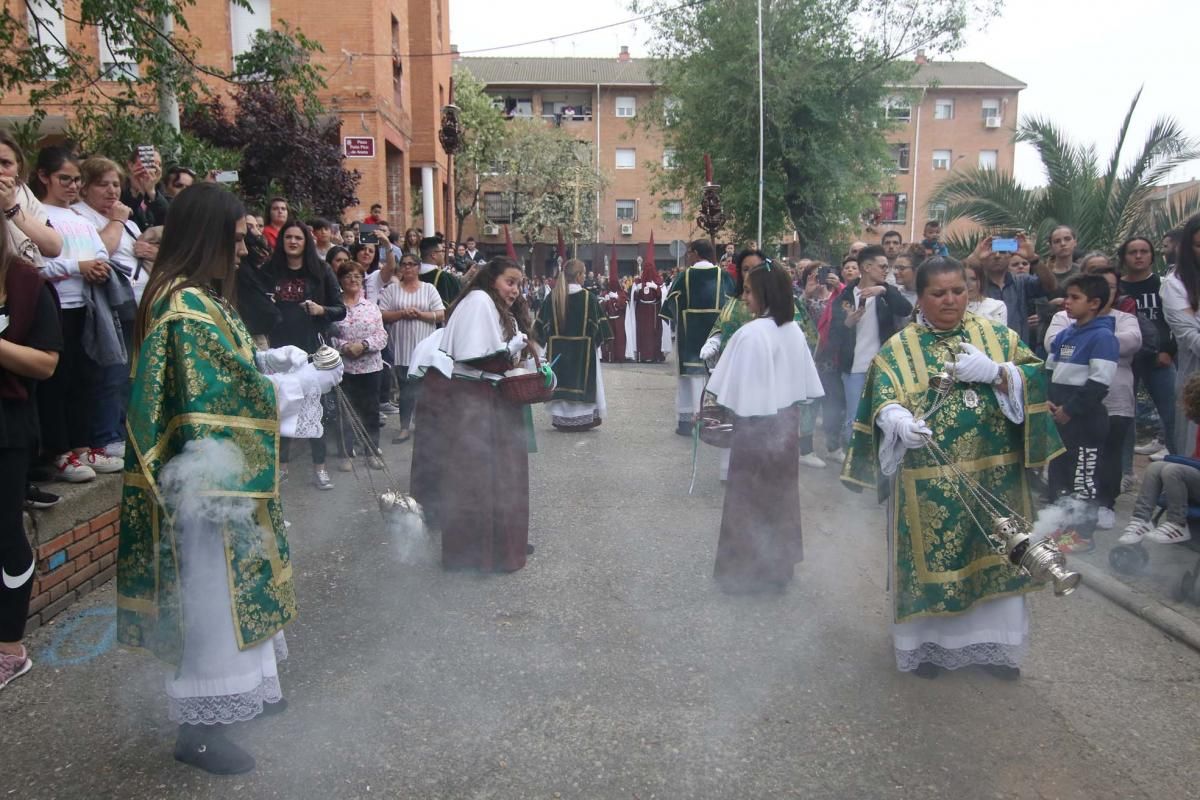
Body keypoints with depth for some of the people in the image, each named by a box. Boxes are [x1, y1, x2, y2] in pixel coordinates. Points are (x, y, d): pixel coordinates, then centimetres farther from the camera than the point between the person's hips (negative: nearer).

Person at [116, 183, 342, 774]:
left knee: (233, 583, 20)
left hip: (222, 472, 10)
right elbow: (228, 398, -22)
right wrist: (306, 382, -12)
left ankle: (240, 687, 36)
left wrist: (271, 361, 4)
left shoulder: (195, 298, 11)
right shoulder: (189, 305, -21)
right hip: (211, 476, -10)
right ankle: (200, 726, 16)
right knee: (215, 590, 1)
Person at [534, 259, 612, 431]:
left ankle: (561, 418, 12)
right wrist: (598, 339, 7)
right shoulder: (588, 297, -10)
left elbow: (542, 323, 4)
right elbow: (598, 322, -7)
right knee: (582, 381, 8)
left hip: (557, 348, 3)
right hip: (583, 348, -2)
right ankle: (582, 418, 12)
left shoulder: (553, 296, -3)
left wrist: (546, 339, 17)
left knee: (561, 381, 9)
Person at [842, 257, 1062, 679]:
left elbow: (1036, 376, 2)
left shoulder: (997, 336, 10)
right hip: (928, 481, -2)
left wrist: (995, 372, -16)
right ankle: (928, 643, 18)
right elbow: (883, 401, -9)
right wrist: (901, 422, -31)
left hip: (994, 474, 2)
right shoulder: (898, 348, 3)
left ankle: (994, 641, 24)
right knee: (931, 558, 3)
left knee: (994, 555, 8)